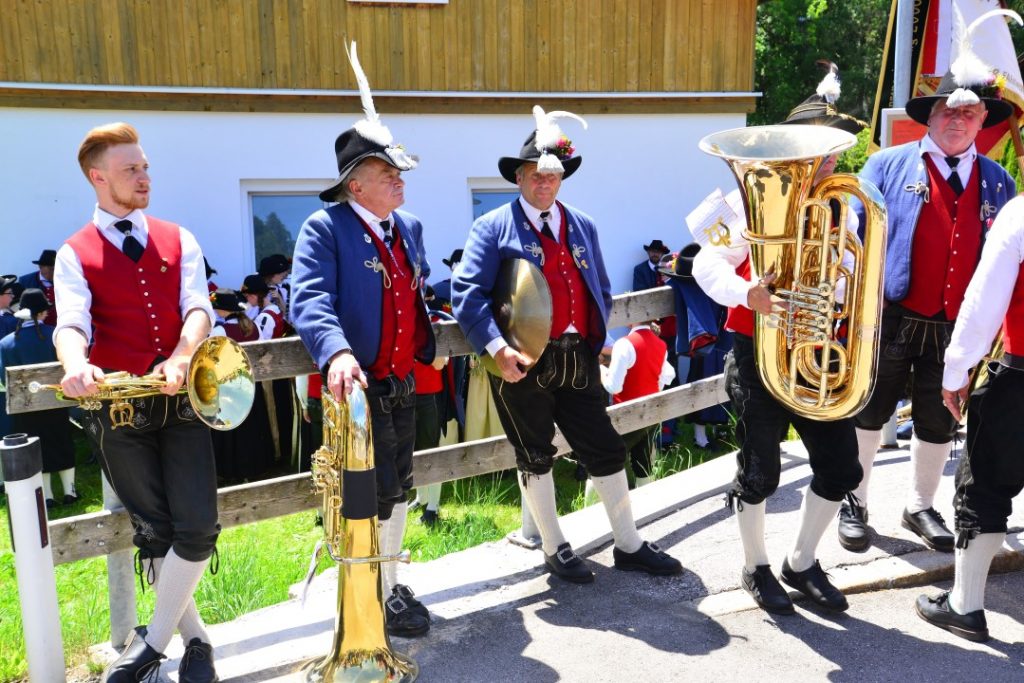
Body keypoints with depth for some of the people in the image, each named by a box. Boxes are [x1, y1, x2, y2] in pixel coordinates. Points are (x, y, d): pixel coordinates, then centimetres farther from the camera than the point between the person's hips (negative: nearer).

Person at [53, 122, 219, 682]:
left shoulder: (178, 240, 10)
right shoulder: (74, 255, 4)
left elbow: (198, 307, -5)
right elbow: (71, 321, -13)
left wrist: (181, 357, -26)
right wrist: (76, 365, -37)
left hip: (182, 400, 1)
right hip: (119, 410, -1)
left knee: (197, 529, -7)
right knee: (155, 533, 6)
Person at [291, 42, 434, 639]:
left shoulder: (410, 227, 13)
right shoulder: (325, 228, -11)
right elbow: (311, 301, -24)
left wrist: (427, 344, 16)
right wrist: (337, 354, -41)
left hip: (404, 383, 7)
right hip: (359, 385, -7)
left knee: (400, 485, 16)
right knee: (380, 489, -1)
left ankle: (389, 580, 35)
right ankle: (380, 595, 20)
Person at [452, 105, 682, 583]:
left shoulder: (583, 226, 14)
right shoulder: (494, 227, -3)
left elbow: (601, 290, 20)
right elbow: (466, 292, -12)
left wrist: (597, 341, 6)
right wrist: (496, 347, -22)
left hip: (578, 360, 5)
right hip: (523, 363, -4)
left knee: (606, 451, 10)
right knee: (535, 457, 10)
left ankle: (629, 546, 26)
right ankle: (554, 549, 27)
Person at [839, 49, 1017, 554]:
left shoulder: (997, 182, 9)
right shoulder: (889, 165, -2)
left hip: (958, 329, 4)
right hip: (891, 321, -3)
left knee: (938, 426, 15)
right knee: (868, 417, 8)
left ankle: (920, 508, 35)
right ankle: (853, 504, 26)